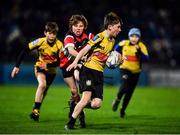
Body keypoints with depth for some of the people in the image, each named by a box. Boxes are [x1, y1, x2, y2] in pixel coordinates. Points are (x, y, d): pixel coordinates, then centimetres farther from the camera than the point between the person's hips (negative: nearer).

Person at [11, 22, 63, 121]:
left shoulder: (59, 45, -23)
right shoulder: (40, 42, -23)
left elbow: (60, 62, -20)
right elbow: (25, 51, -16)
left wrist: (48, 65, -34)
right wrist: (17, 66, -17)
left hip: (51, 70, 2)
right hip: (40, 67, -2)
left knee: (43, 92, 14)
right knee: (42, 84, -29)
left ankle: (36, 113, 34)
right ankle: (36, 110, -24)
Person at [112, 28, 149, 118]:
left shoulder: (141, 46, -11)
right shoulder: (124, 43, -7)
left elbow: (146, 58, -25)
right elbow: (117, 48, 17)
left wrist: (139, 52, -37)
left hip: (136, 71, 2)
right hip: (125, 69, -2)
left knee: (129, 92, 10)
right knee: (125, 86, -27)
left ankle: (123, 109, 32)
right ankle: (117, 100, 2)